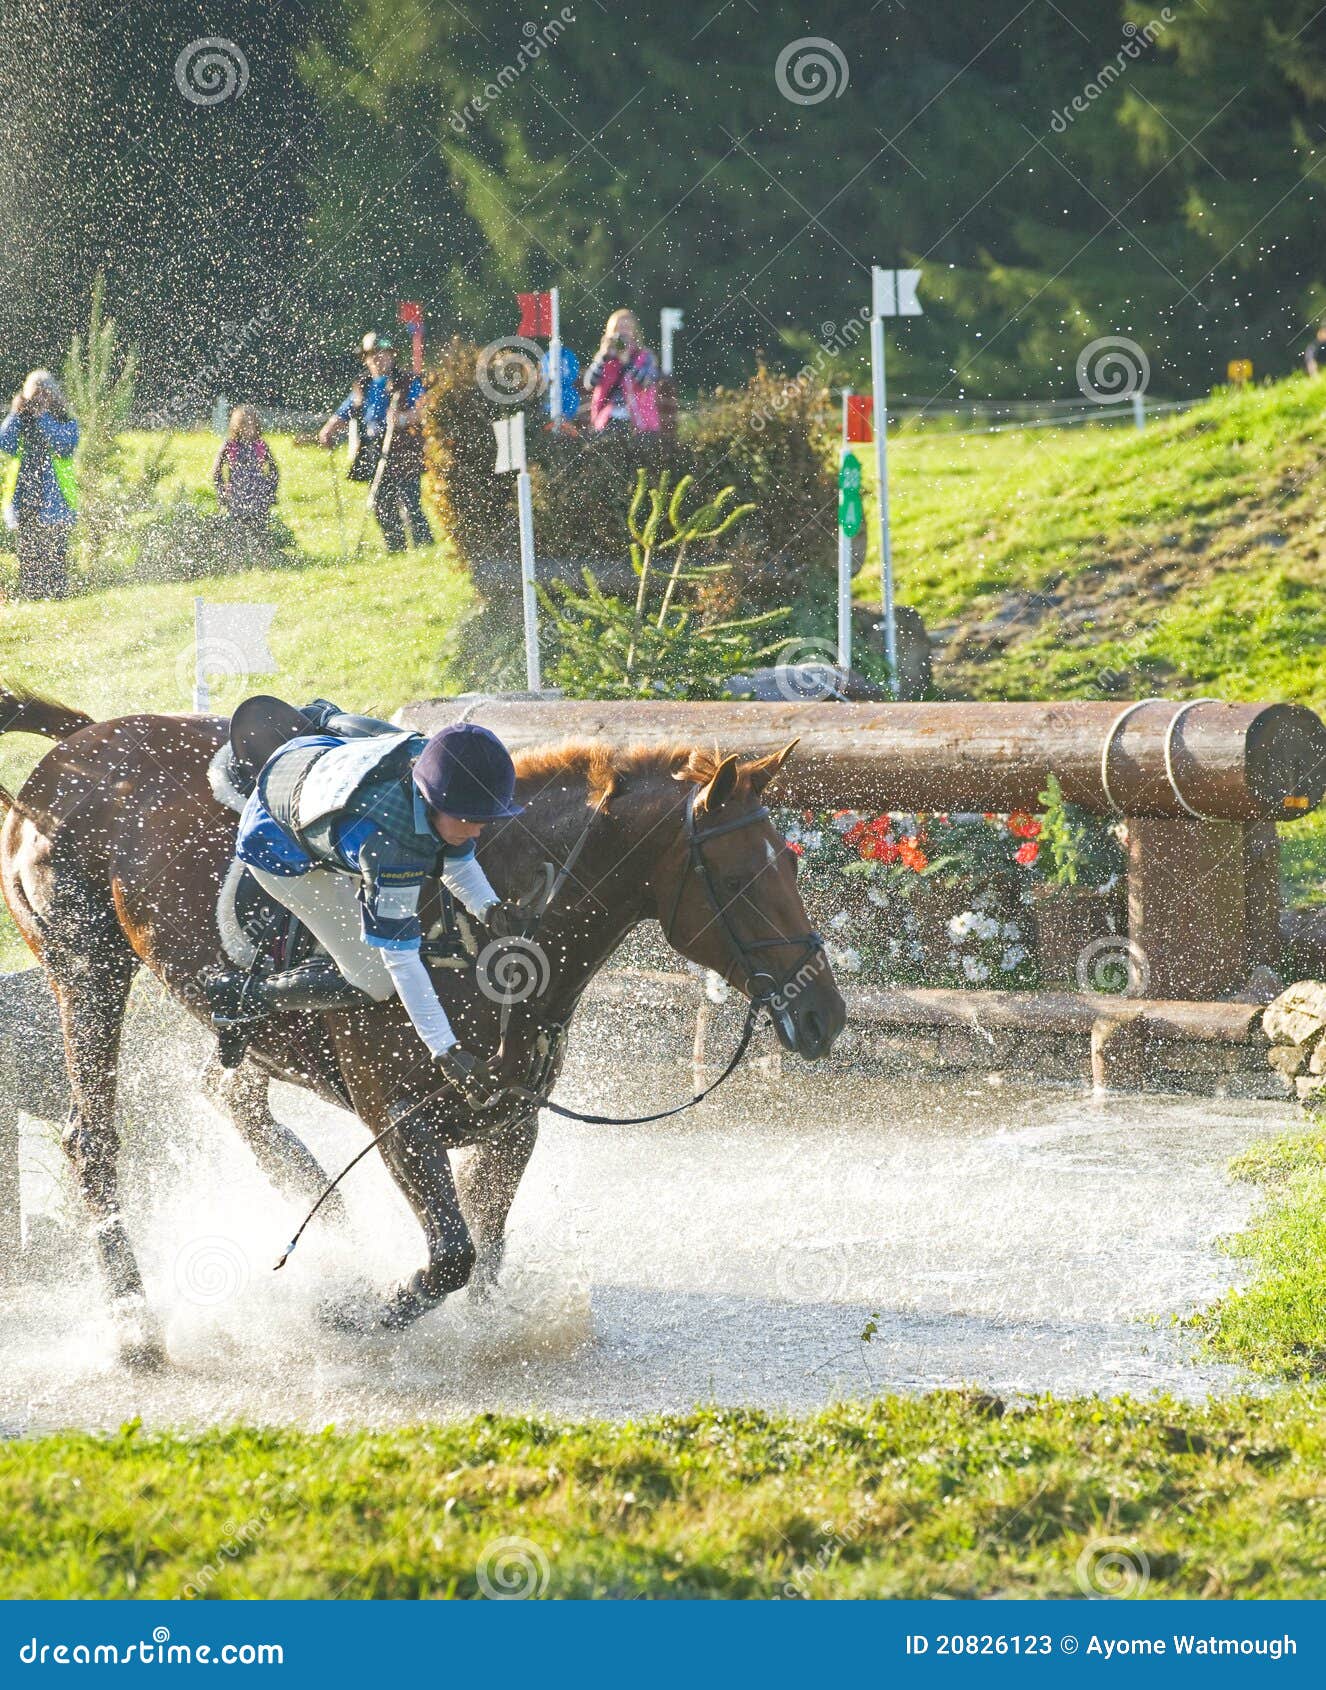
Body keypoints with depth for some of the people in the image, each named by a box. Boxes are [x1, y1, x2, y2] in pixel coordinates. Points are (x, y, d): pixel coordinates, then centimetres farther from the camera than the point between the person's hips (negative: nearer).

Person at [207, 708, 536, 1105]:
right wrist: (445, 1051, -42)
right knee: (375, 981, -7)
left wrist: (489, 909, -29)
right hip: (281, 850, -7)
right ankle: (237, 997, 10)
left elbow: (455, 861, -8)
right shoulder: (387, 841, -48)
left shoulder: (447, 768, -28)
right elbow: (399, 956, -42)